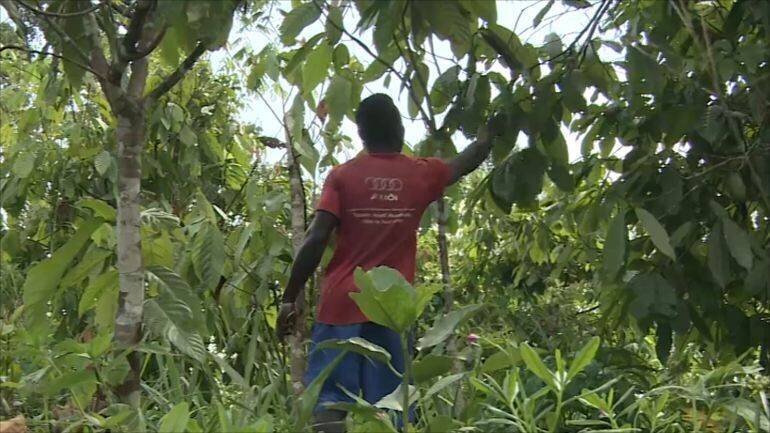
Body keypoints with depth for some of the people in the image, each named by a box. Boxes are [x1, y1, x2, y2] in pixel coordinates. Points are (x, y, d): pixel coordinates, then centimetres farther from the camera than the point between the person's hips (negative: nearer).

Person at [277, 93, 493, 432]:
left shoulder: (342, 176, 2)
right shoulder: (422, 175, 8)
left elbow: (316, 241, -6)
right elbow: (470, 159, 27)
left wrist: (289, 298, 0)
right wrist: (488, 131, 45)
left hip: (341, 303, -1)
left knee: (329, 398, -2)